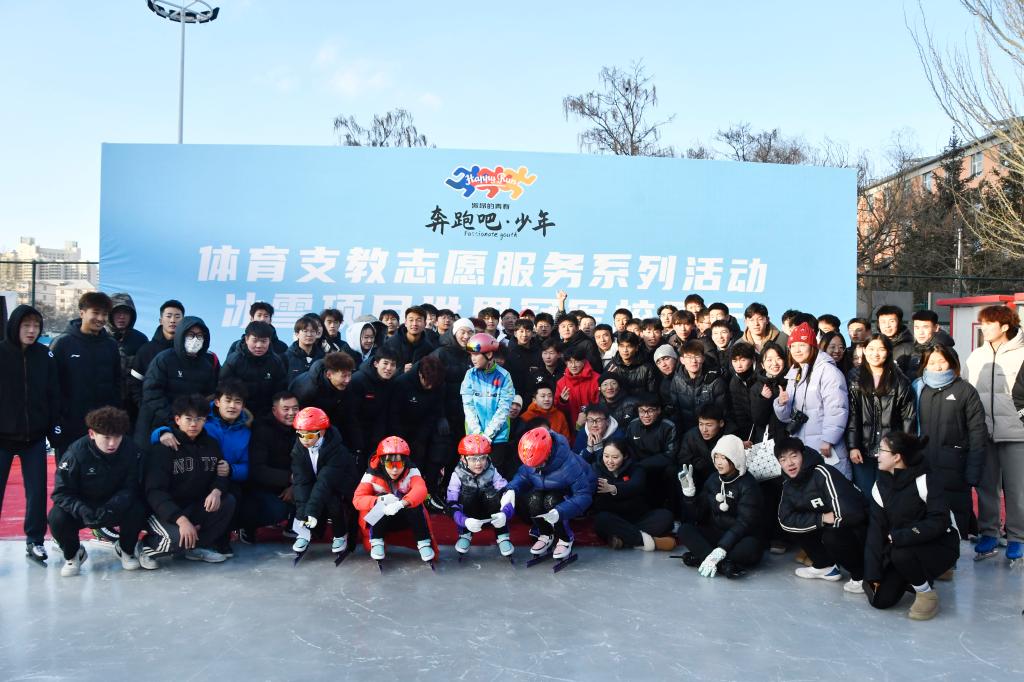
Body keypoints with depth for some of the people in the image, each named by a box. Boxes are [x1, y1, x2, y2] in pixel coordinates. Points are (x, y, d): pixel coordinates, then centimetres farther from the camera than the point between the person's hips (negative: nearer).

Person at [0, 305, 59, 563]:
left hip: (35, 437, 2)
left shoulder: (45, 355, 1)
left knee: (37, 491, 4)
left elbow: (53, 395, 5)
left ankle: (35, 539, 17)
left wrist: (54, 428, 2)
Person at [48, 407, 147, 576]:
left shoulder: (130, 449, -19)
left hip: (115, 504, 1)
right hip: (82, 505, -1)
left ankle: (125, 549, 5)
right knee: (57, 518, -29)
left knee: (137, 510, -29)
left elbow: (131, 487, -15)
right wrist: (83, 511, -38)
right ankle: (73, 554, 5)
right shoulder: (76, 453, -24)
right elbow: (61, 493, -20)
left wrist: (113, 506, -35)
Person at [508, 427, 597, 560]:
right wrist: (512, 490, -30)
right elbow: (522, 476, -7)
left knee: (551, 500, -33)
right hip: (548, 489, 5)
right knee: (533, 498, -26)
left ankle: (565, 540, -11)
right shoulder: (531, 460, -21)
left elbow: (584, 495, -37)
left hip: (570, 494, -5)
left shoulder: (568, 464, -38)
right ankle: (546, 535, 0)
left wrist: (560, 512, -48)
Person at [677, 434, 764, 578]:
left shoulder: (748, 485, -12)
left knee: (750, 547, -37)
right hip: (715, 534, 5)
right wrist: (688, 489, -11)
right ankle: (724, 565, -33)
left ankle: (700, 557, -30)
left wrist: (720, 551, -33)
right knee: (684, 530, -19)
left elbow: (744, 523, -23)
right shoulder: (713, 480, 5)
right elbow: (697, 516, 4)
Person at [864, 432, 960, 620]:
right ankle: (914, 579, 22)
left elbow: (939, 521, -26)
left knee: (901, 554, -36)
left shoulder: (926, 480, -18)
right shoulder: (880, 486, -1)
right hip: (899, 547, 6)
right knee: (880, 599, -7)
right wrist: (873, 574, -8)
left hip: (939, 547, -6)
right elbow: (876, 529, -3)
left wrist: (900, 537, -30)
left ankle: (927, 594, -8)